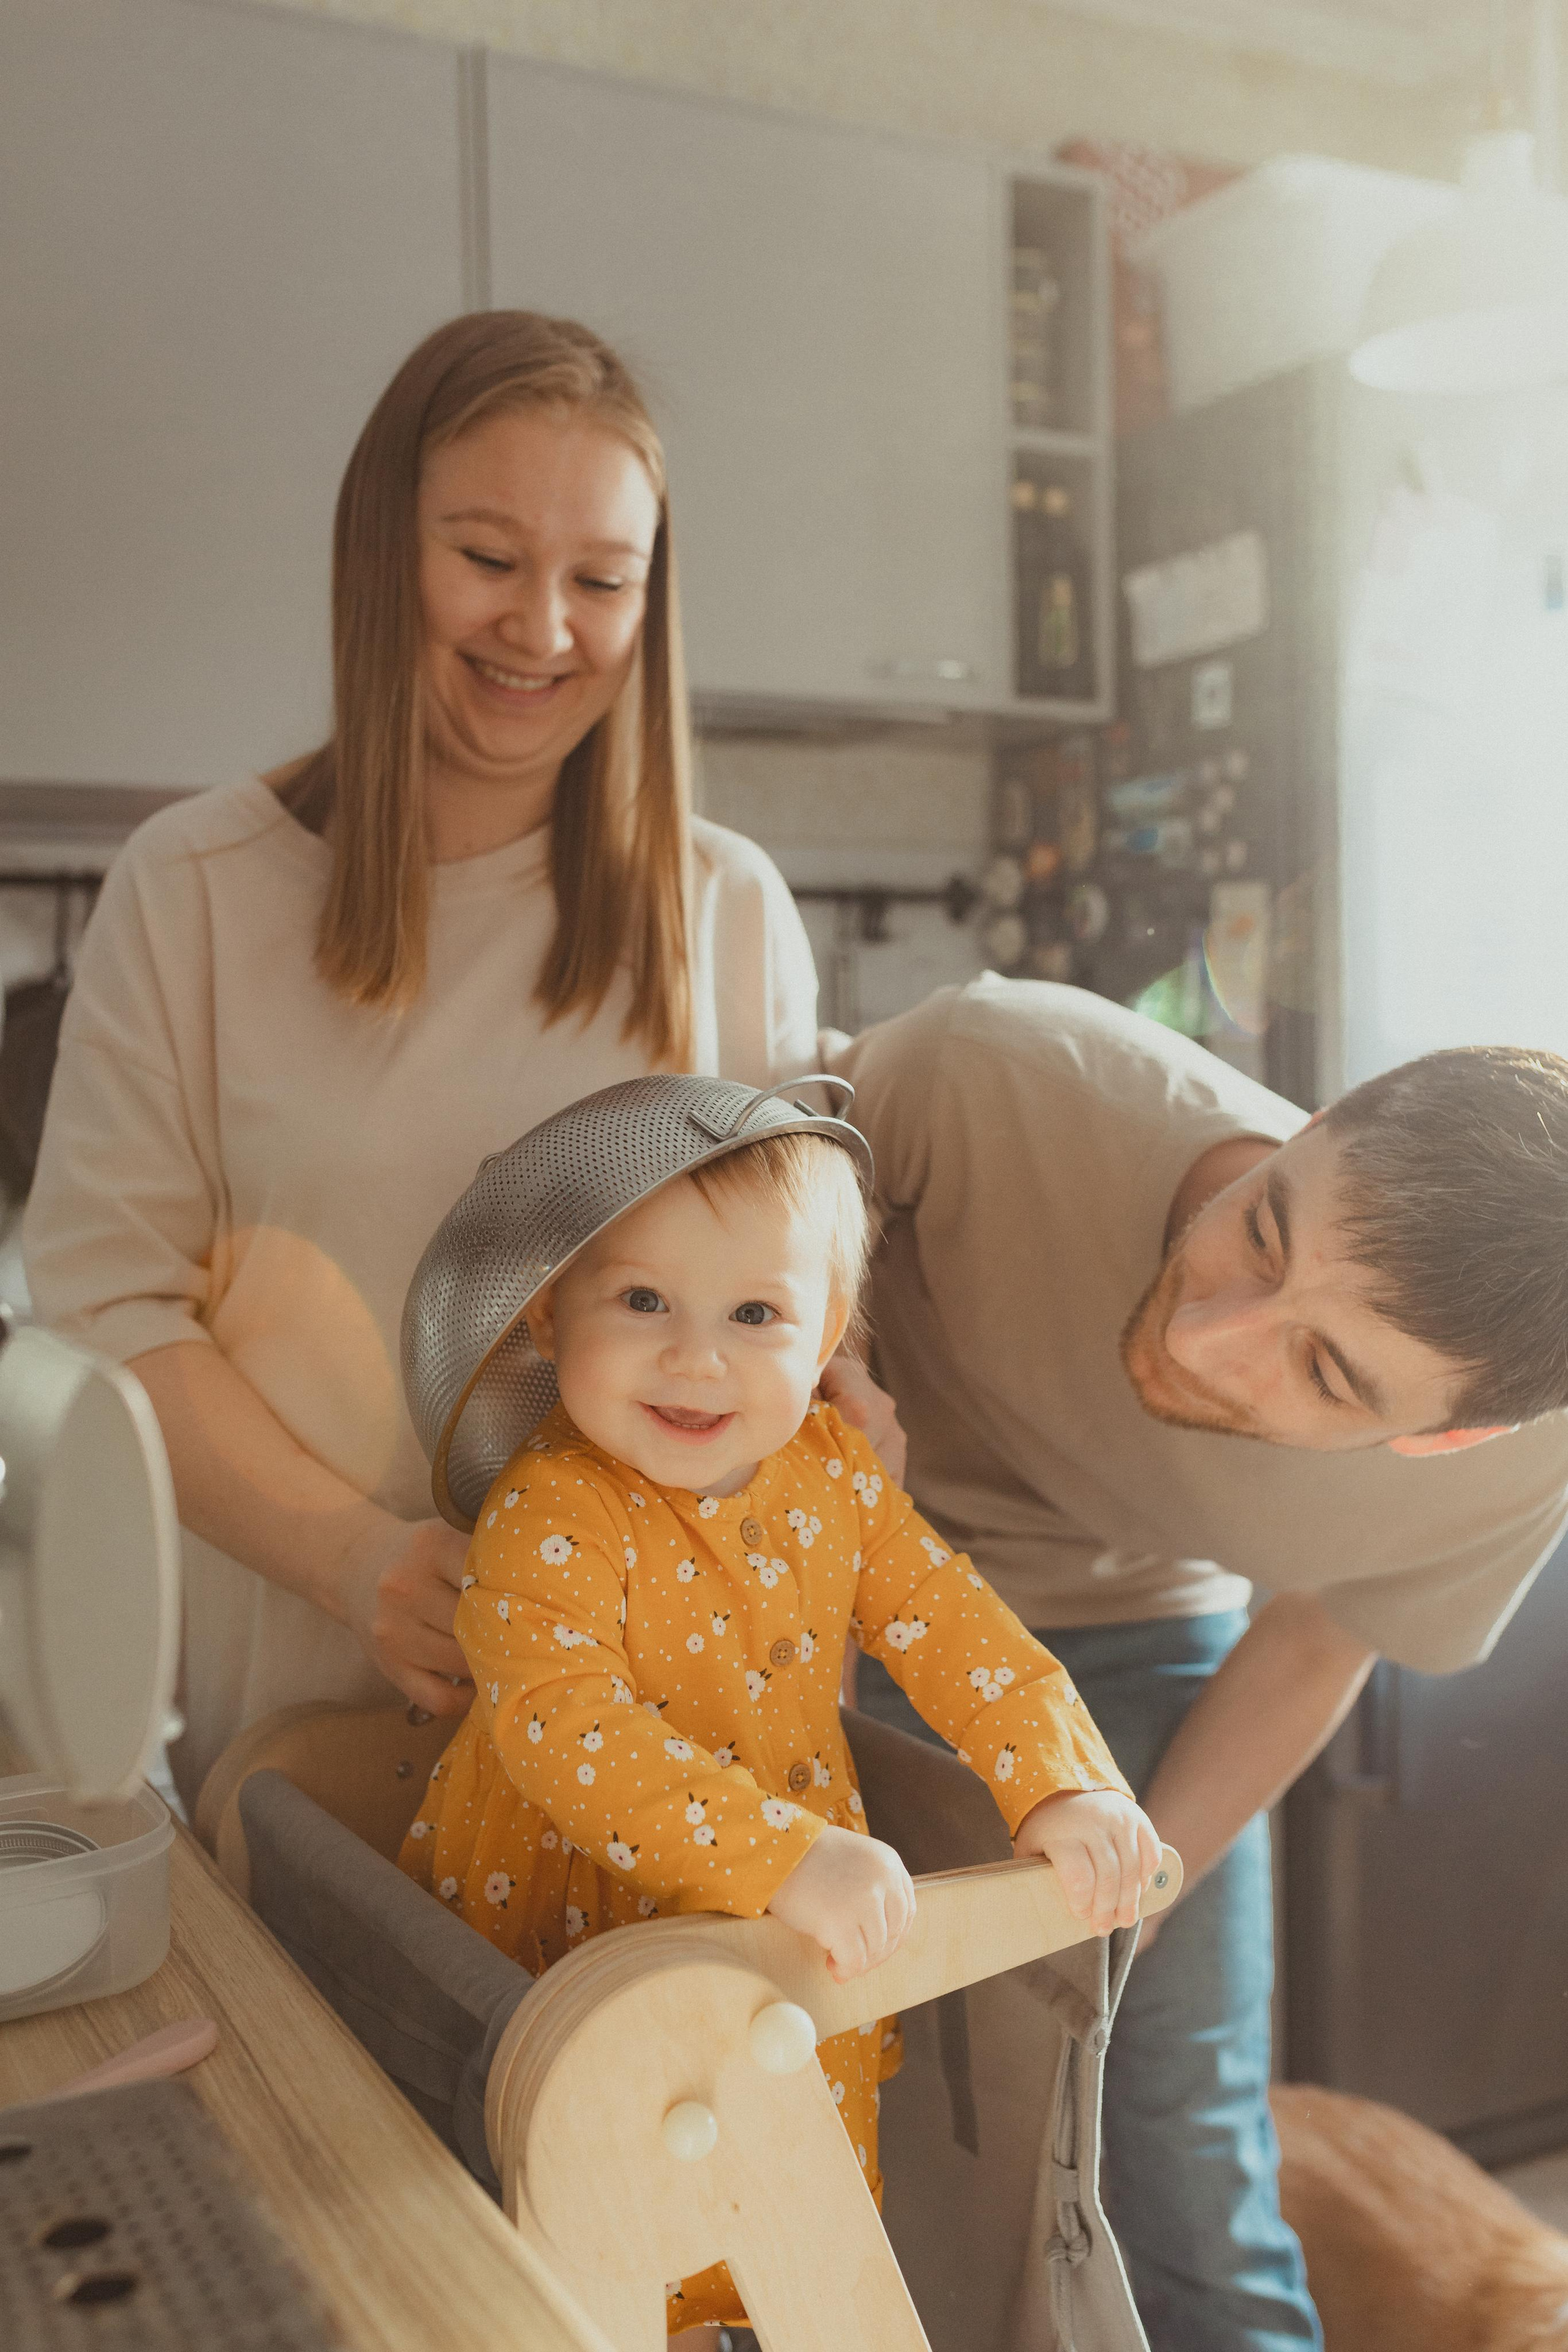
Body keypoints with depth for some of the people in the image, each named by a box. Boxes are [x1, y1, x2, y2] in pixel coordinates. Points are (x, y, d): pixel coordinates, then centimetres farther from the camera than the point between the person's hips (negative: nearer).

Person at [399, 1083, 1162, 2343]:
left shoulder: (829, 1464, -7)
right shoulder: (550, 1519, -26)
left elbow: (946, 1616, -3)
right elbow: (568, 1730, -37)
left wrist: (1062, 1782, -17)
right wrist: (783, 1859, -45)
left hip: (802, 1951, 5)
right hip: (584, 1953, -5)